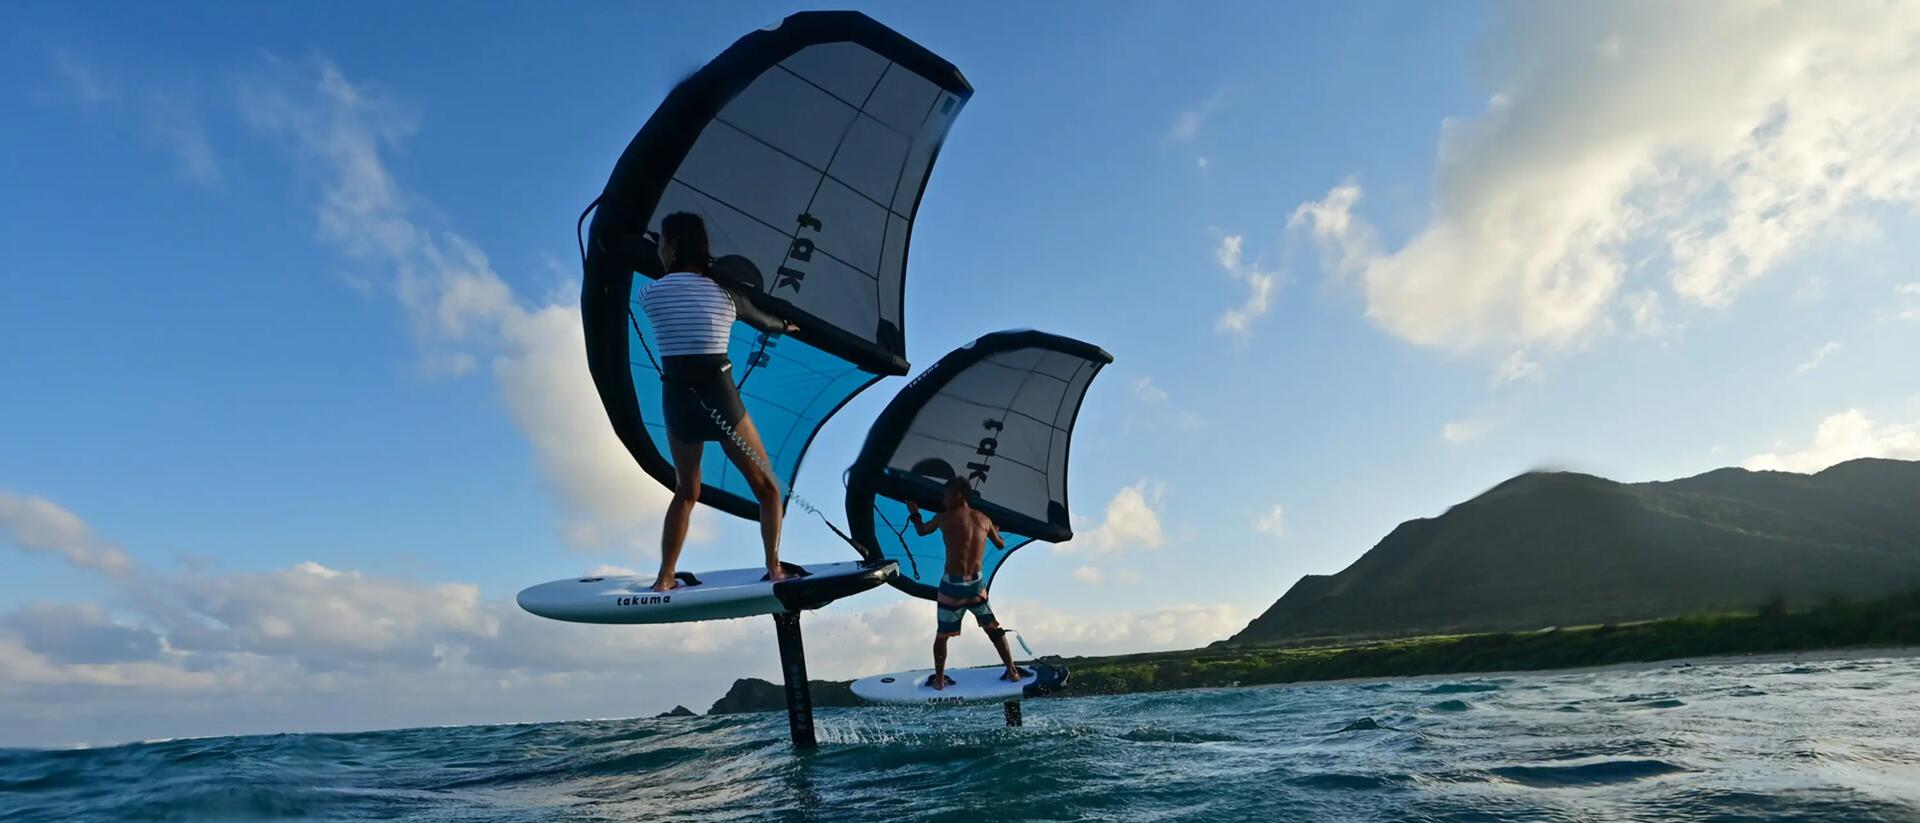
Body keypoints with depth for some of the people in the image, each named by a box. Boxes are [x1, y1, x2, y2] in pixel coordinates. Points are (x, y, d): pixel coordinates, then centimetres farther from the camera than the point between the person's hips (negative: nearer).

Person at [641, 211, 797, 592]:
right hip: (720, 399, -2)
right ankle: (774, 568, 3)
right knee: (767, 487, 12)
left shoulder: (650, 292, 1)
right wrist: (784, 326, 44)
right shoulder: (724, 292, 2)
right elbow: (760, 320, 20)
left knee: (686, 491, 21)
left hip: (677, 401, 2)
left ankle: (664, 579, 19)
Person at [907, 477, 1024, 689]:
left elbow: (921, 530, 11)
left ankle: (939, 679, 20)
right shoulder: (984, 519, 2)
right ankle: (1012, 671, 22)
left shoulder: (944, 518, -8)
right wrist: (996, 531, 39)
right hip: (977, 584, 3)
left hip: (952, 585, -3)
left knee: (942, 634, 13)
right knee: (993, 629, 18)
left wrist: (914, 513, 31)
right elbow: (1001, 544, 18)